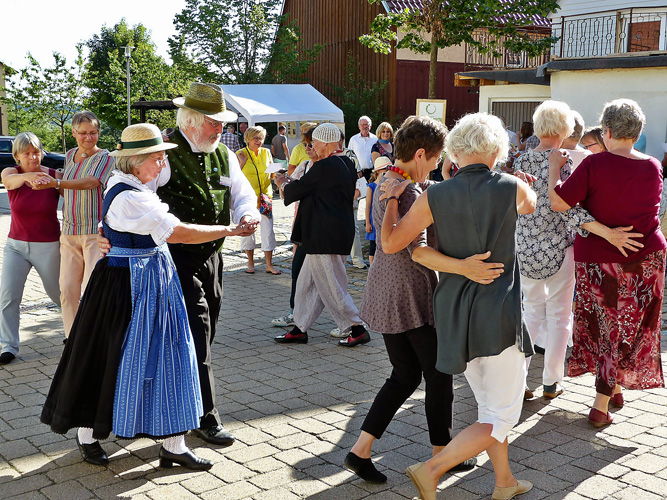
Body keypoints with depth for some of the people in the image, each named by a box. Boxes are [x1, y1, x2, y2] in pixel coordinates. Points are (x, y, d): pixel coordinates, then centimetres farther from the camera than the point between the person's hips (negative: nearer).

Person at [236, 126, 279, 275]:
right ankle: (250, 263, 20)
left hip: (264, 197, 2)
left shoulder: (266, 153, 7)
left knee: (268, 230, -2)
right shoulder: (240, 154, -2)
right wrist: (242, 162, -15)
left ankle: (269, 265, 6)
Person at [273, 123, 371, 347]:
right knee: (307, 283, 16)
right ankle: (300, 329, 23)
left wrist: (283, 183, 11)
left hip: (325, 236, -10)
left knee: (330, 286, -2)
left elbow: (297, 190, -10)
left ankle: (358, 329, 4)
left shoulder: (324, 166, -19)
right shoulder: (346, 163, 10)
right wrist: (290, 183, 22)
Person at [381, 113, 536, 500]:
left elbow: (390, 243, -4)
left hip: (454, 315, 5)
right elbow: (531, 205, 16)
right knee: (500, 419, 5)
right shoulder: (511, 188, -8)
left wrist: (393, 198, 10)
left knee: (489, 405, 22)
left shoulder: (434, 197, -6)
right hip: (499, 315, -4)